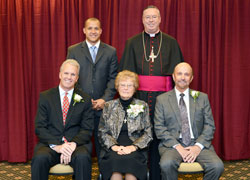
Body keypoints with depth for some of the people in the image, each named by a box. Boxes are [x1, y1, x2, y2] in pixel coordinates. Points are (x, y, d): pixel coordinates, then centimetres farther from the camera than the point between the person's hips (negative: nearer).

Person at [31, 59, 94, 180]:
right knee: (40, 158, -32)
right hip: (50, 143, 0)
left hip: (76, 143, 0)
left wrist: (73, 144, -17)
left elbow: (87, 130, 3)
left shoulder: (85, 100, 8)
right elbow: (40, 128, 1)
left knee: (83, 157, -33)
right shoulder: (45, 97, 8)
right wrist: (56, 145, -16)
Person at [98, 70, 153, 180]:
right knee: (114, 158, -32)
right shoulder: (108, 106, 14)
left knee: (131, 159, -33)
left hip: (135, 148, 0)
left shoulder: (143, 106, 12)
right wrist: (113, 146, -10)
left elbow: (148, 133, 7)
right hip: (113, 148, 1)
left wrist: (134, 146, -10)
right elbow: (102, 132, 9)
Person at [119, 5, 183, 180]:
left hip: (162, 96, 0)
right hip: (138, 96, 0)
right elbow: (125, 72, 9)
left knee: (159, 137, 2)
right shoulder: (132, 43, 10)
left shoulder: (171, 43, 10)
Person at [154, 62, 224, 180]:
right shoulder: (162, 99, 7)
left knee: (217, 166, -26)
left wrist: (198, 146, -9)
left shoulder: (202, 97, 12)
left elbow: (209, 125, 7)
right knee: (166, 164, -34)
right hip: (172, 144, -1)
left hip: (198, 144, 2)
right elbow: (159, 128, 1)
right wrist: (177, 146, -12)